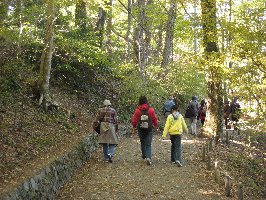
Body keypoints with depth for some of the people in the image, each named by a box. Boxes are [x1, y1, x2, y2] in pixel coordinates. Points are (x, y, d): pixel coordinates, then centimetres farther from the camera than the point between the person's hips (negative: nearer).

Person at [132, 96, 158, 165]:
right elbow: (155, 119, -1)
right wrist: (156, 126, 18)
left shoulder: (137, 110, -7)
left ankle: (144, 155, 33)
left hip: (141, 129, 1)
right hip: (149, 129, -1)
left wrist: (134, 128, 13)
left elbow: (134, 121, -4)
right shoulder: (151, 110, -7)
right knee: (148, 144, 2)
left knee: (142, 143, 21)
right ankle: (148, 157, -14)